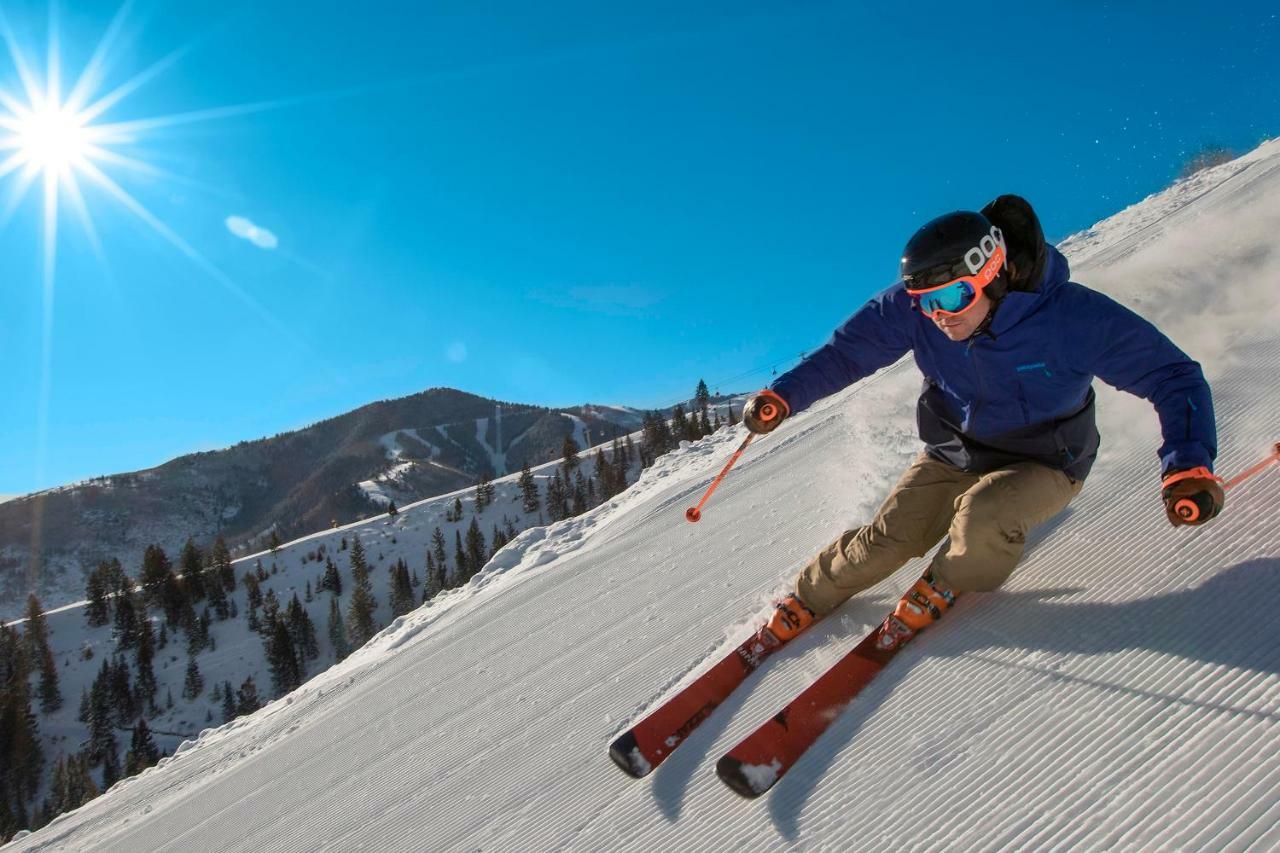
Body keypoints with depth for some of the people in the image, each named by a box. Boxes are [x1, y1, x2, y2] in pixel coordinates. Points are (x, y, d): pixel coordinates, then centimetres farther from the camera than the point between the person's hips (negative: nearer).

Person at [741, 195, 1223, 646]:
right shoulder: (912, 306, -22)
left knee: (983, 515, -32)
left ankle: (944, 587, 1)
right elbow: (849, 350, -9)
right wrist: (783, 396, -23)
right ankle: (808, 598, 17)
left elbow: (1173, 377, -23)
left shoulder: (1074, 316, -30)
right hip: (954, 454, 3)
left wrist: (1189, 466, -37)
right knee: (886, 540, -10)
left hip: (1044, 463, -2)